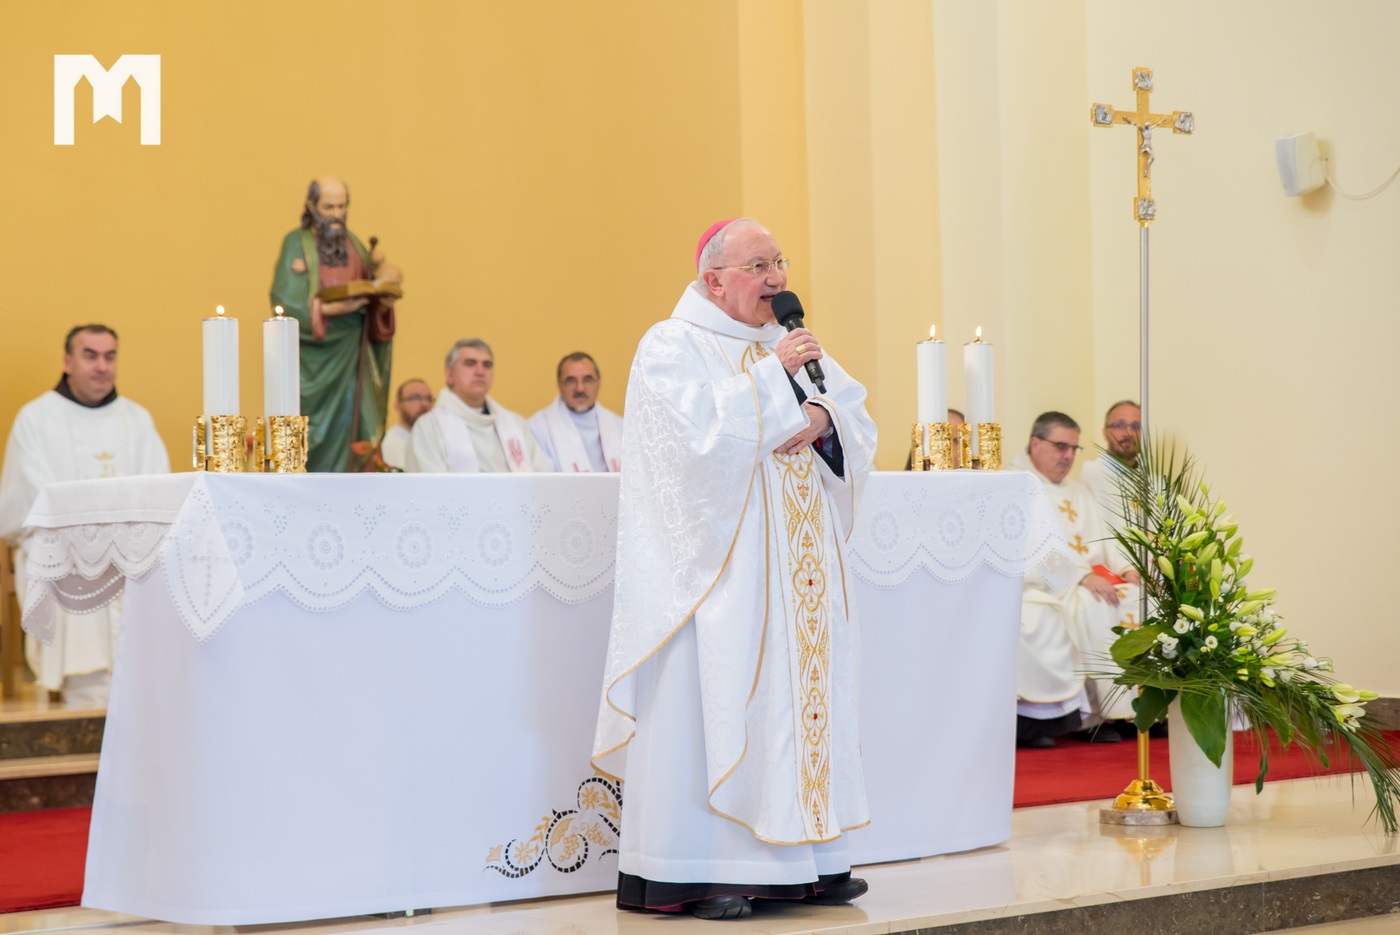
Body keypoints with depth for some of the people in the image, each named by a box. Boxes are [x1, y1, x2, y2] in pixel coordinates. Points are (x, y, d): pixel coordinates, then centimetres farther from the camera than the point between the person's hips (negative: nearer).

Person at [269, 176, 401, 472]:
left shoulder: (353, 244, 13)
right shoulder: (297, 243, -3)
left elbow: (371, 297, 11)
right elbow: (285, 300, -12)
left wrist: (383, 299, -12)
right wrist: (329, 309, -23)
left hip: (353, 351, 5)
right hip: (316, 353, -5)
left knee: (355, 426, -2)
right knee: (321, 435, -7)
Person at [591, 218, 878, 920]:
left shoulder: (792, 344, 17)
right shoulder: (671, 348, -4)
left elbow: (860, 425, 12)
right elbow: (703, 432, -20)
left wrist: (823, 418, -9)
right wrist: (773, 375, -16)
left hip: (795, 567, 7)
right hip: (718, 567, -7)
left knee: (799, 694, 7)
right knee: (714, 702, -9)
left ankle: (803, 861, 12)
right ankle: (698, 873, -5)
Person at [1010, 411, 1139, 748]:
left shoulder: (1079, 492, 26)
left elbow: (1101, 544, 20)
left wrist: (1125, 568, -2)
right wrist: (1081, 576, -23)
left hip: (1091, 585, 7)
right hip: (1038, 589, -7)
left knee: (1137, 599, -19)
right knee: (1096, 608, -32)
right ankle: (1098, 711, -25)